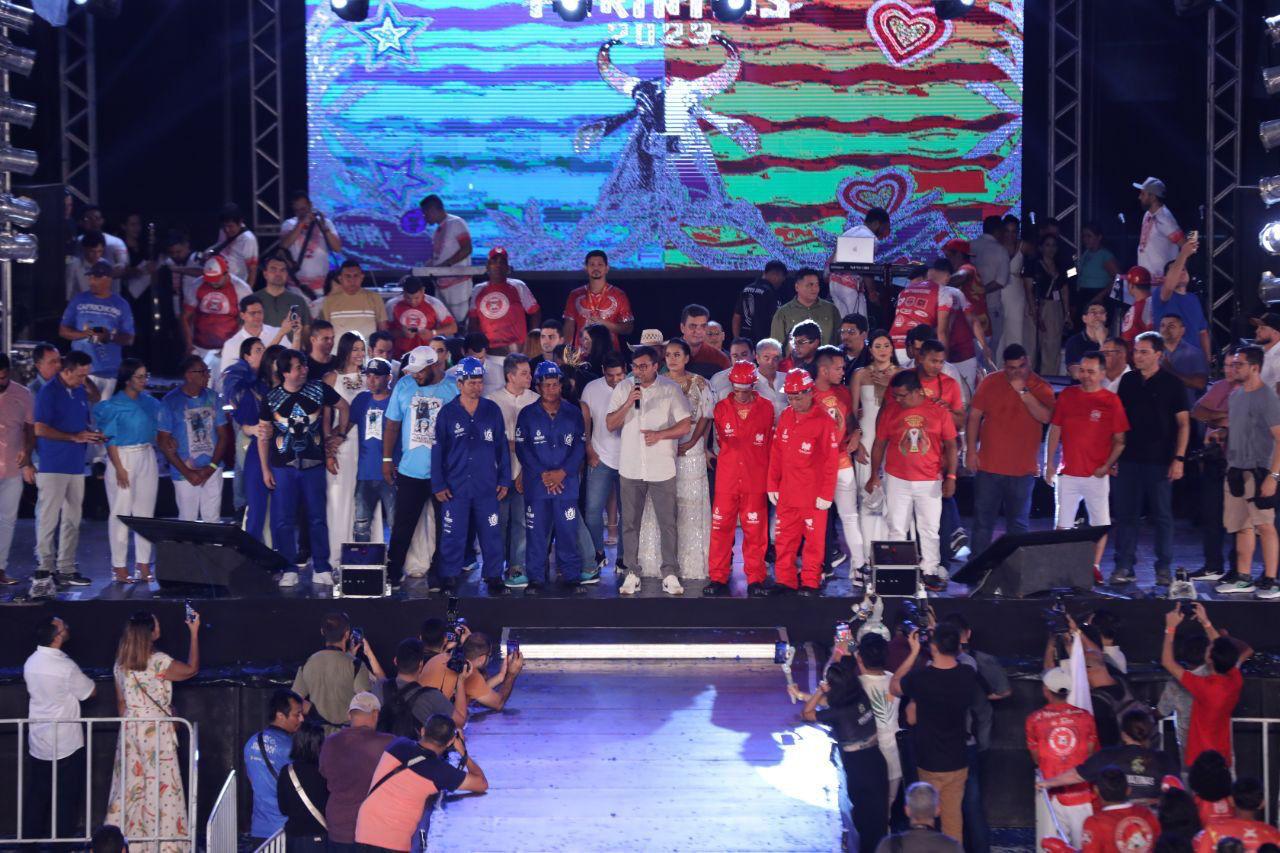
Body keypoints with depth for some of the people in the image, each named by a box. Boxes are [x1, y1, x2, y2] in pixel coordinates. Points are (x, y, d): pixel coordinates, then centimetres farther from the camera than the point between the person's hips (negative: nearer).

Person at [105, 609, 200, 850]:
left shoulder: (121, 663, 3)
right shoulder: (158, 662, -16)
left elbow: (120, 701, 10)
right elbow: (191, 669, -4)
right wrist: (194, 633, 0)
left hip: (130, 729, 6)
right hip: (156, 730, -6)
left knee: (129, 784, 11)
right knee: (161, 785, -1)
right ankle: (165, 839, 1)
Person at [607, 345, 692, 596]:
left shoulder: (670, 390, -2)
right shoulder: (622, 388, 5)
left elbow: (685, 425, -2)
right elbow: (610, 424, 1)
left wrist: (660, 434, -16)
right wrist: (628, 404, -13)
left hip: (662, 468, -2)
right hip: (631, 468, 2)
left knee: (667, 523, -1)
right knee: (630, 523, 5)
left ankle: (670, 575, 5)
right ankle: (632, 573, 12)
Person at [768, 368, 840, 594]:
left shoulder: (823, 421, -10)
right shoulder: (786, 417, 6)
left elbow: (831, 461, -9)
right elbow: (776, 453, 12)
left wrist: (826, 493, -10)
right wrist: (772, 485, 10)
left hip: (813, 495, -5)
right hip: (786, 492, 5)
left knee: (814, 539, 3)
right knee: (784, 539, 8)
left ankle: (810, 582, 11)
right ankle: (785, 581, 15)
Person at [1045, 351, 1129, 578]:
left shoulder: (1111, 401, -3)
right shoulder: (1067, 395, 5)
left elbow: (1120, 440, -1)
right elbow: (1054, 430, 9)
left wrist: (1107, 465, -10)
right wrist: (1049, 463, 5)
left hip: (1096, 475, -2)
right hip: (1067, 473, 2)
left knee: (1100, 523, 2)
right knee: (1062, 524, 5)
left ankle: (1095, 566, 11)